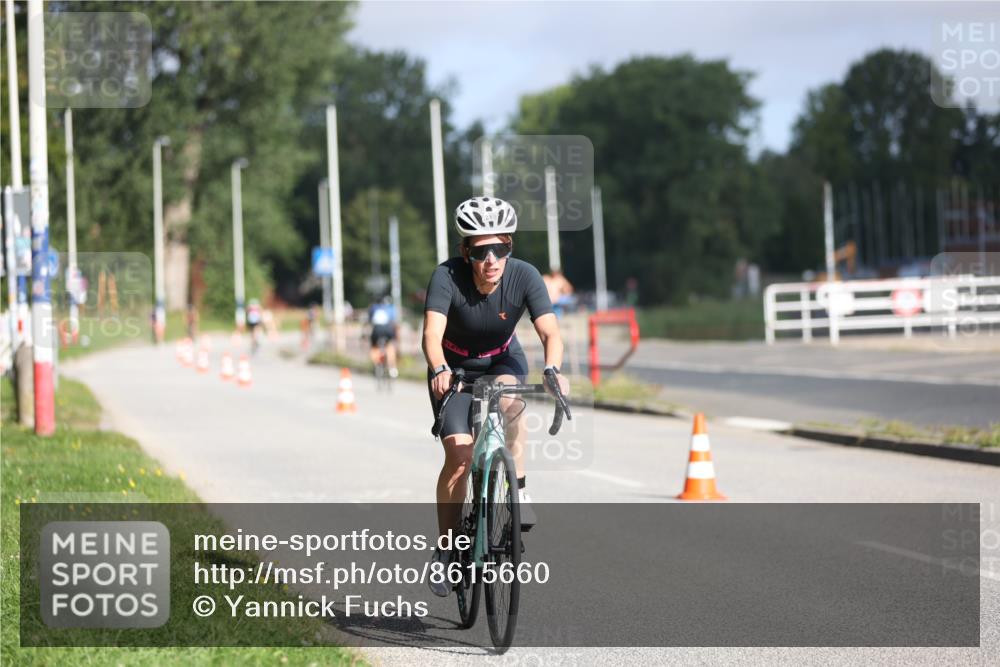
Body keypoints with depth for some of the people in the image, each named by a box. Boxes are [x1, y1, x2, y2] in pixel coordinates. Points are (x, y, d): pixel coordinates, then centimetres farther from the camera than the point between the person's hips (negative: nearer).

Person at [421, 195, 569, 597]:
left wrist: (553, 369, -54)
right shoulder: (448, 277, -30)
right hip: (454, 366, -1)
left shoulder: (524, 277, -26)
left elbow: (550, 331, -34)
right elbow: (432, 334, -40)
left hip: (502, 360, 1)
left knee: (507, 401, -34)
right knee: (459, 454, -15)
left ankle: (518, 489, -18)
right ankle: (445, 549, 0)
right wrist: (439, 370, -60)